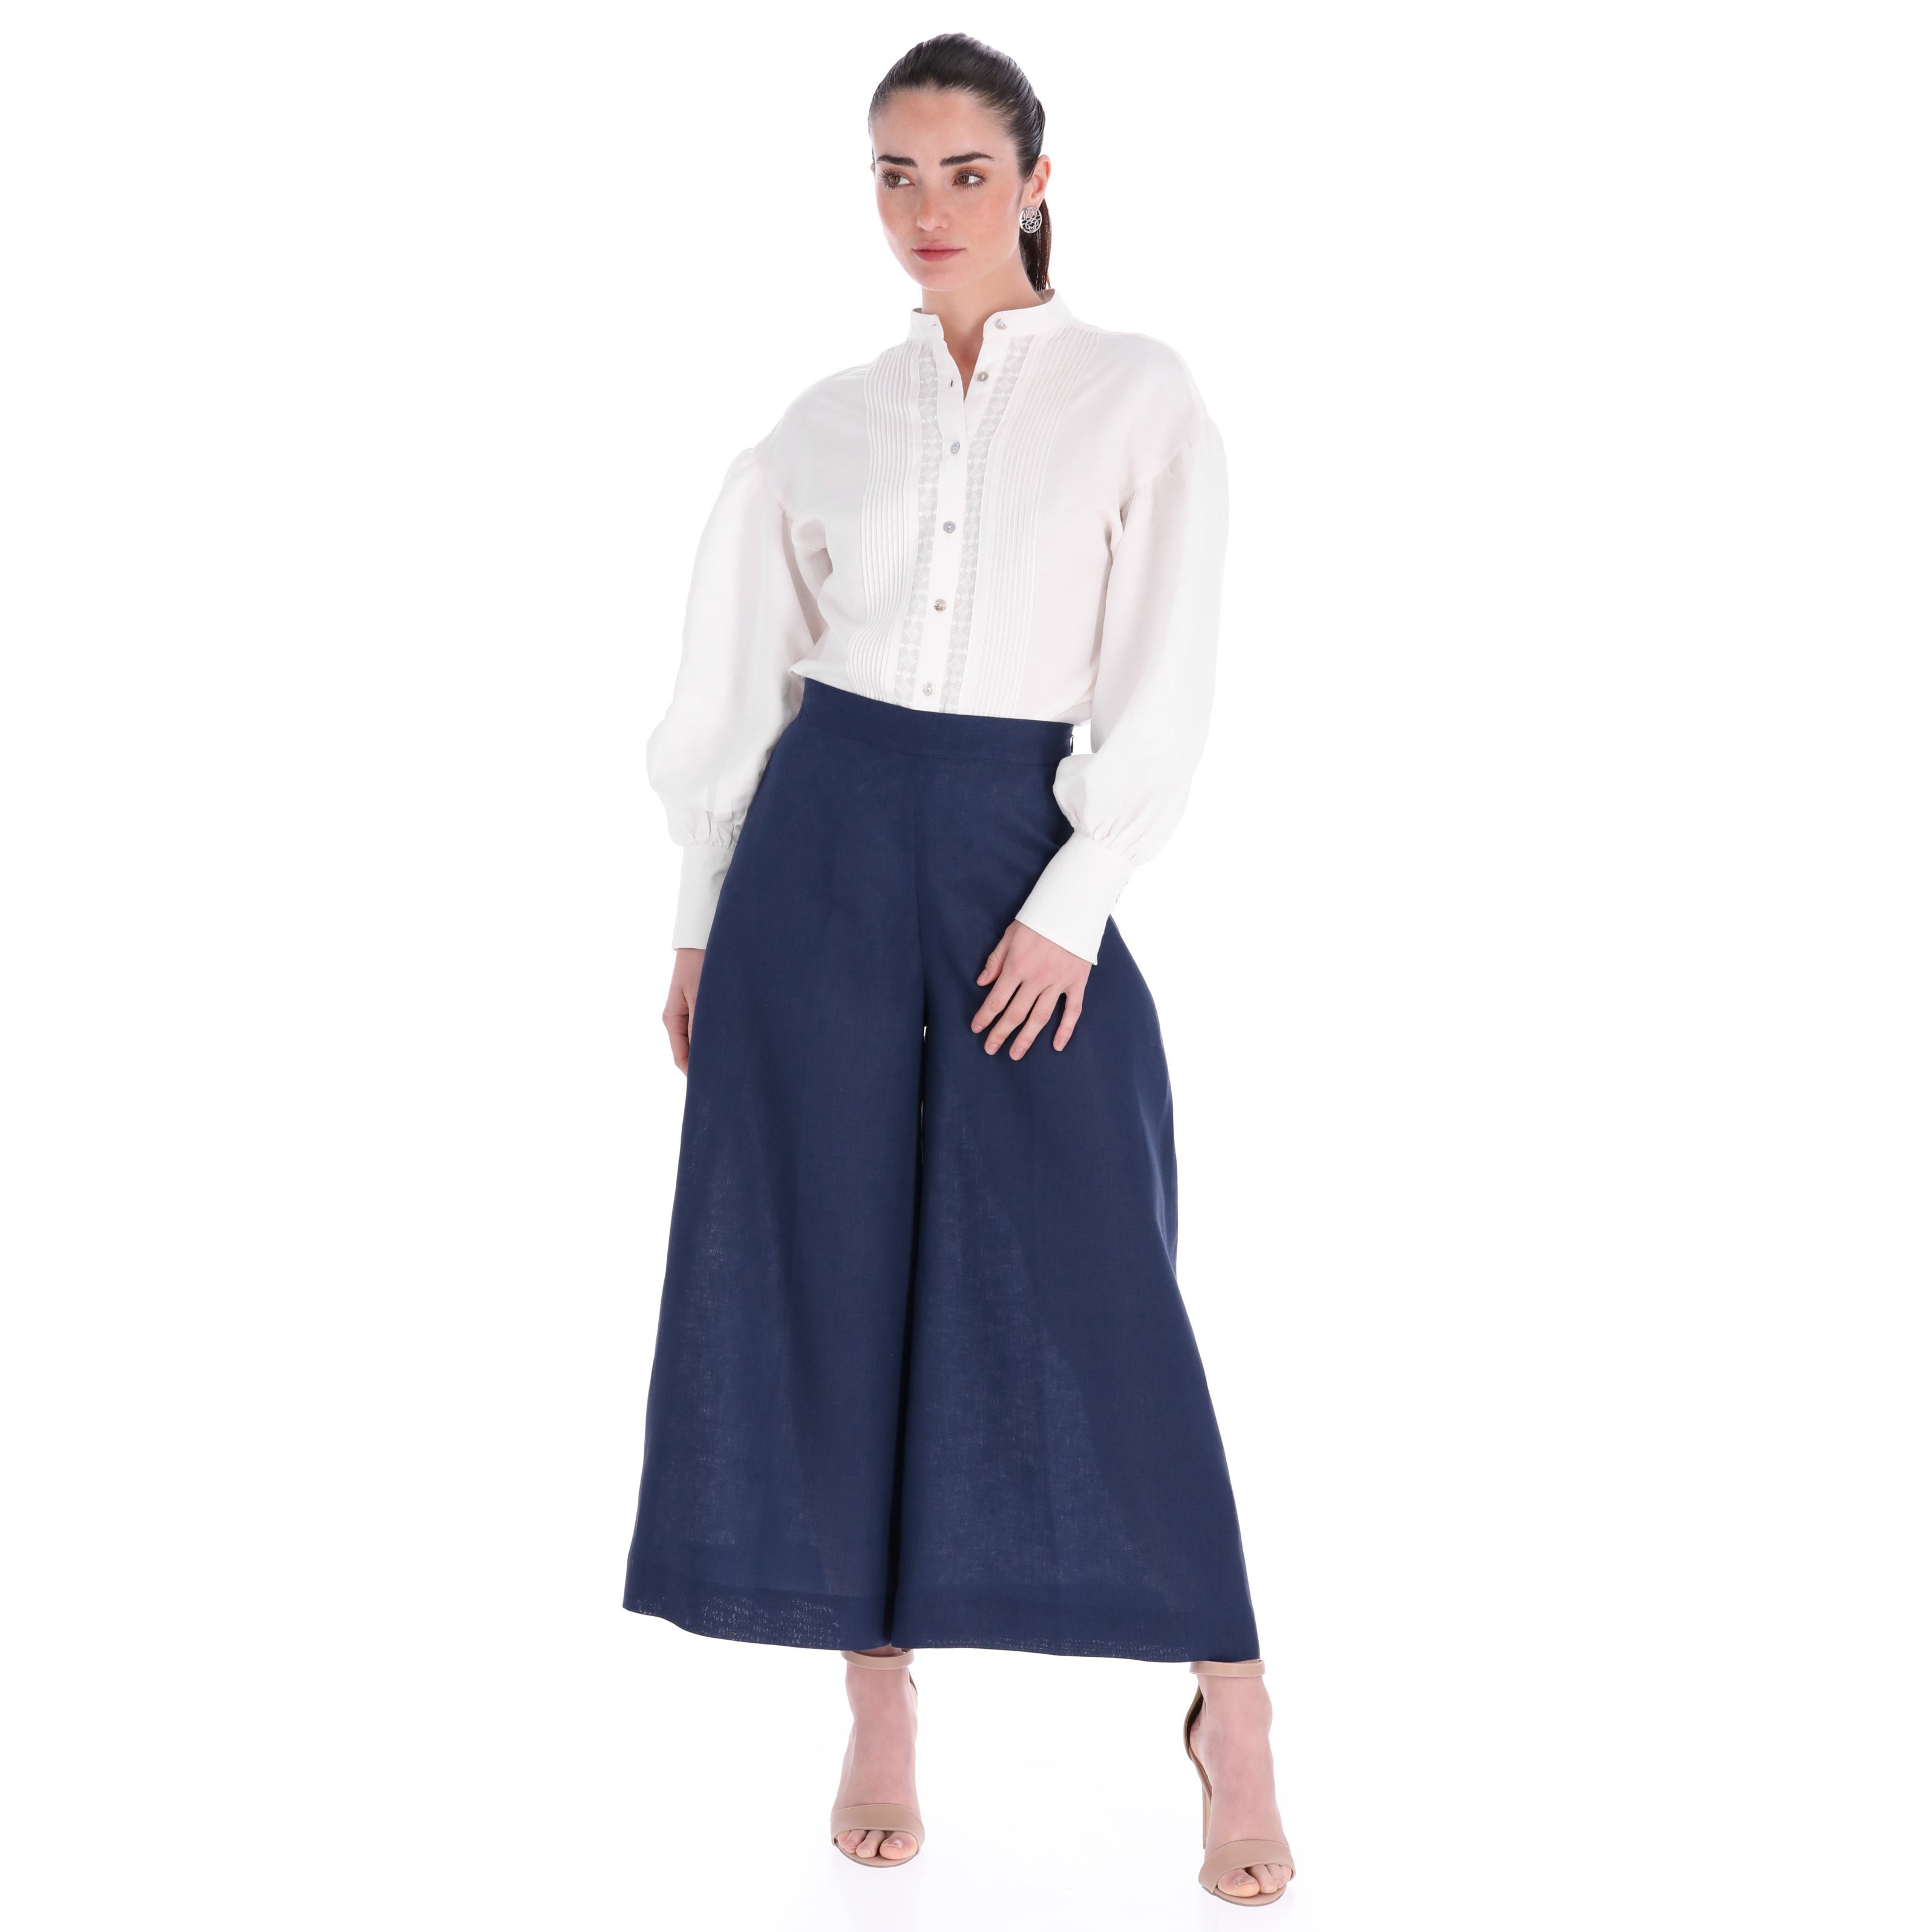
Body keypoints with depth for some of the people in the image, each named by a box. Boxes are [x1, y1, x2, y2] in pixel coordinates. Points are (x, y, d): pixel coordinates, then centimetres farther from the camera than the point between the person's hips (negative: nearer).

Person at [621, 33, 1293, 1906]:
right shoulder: (825, 426, 8)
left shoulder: (1140, 397, 0)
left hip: (1026, 851, -3)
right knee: (830, 1276, 3)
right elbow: (737, 685, 12)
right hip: (821, 846, 3)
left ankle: (1231, 1720, 10)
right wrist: (702, 921, 8)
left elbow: (1163, 692, -4)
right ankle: (881, 1713, 16)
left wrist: (1069, 908, -12)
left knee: (1092, 1288, -4)